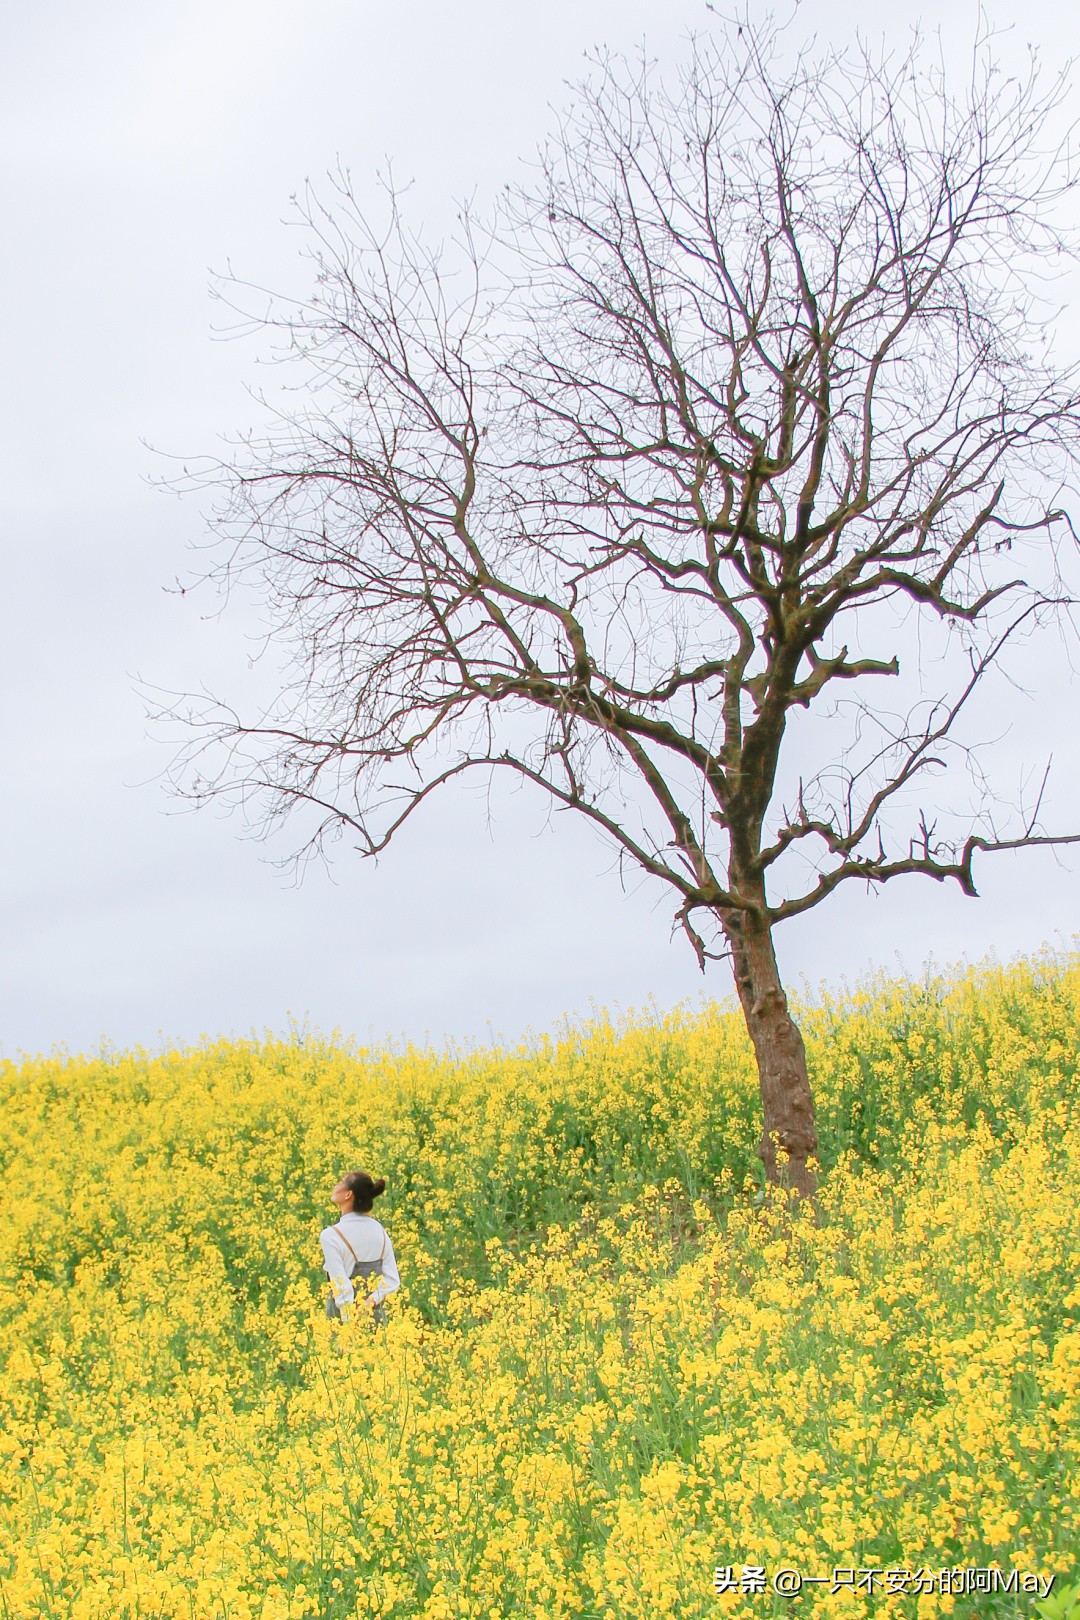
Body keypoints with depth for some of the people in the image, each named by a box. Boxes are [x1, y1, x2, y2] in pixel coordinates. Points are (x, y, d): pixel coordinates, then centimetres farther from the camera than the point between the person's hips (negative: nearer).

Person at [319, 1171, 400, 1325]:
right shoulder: (379, 1230, 4)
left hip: (343, 1318, -6)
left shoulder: (331, 1236, -16)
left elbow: (341, 1286, -19)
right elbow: (392, 1280, 0)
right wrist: (371, 1301, -9)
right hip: (376, 1316, 6)